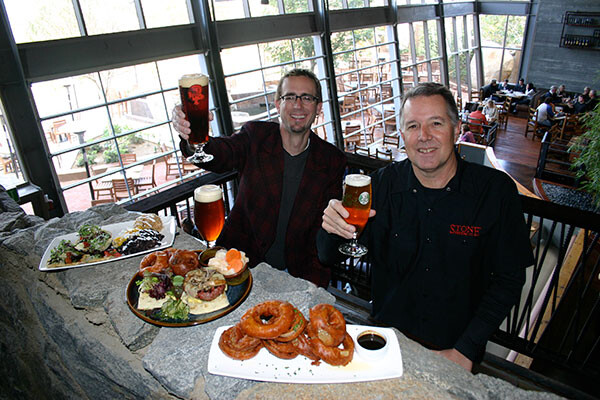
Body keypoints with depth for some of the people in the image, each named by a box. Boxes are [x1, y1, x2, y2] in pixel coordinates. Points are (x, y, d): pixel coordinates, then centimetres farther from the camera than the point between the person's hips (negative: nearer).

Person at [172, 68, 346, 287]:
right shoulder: (255, 135, -3)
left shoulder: (333, 160, -1)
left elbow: (326, 229, -1)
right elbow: (221, 154, -23)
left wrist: (314, 281, -12)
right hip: (242, 263, 0)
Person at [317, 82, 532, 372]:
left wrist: (465, 350, -10)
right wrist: (332, 229, -25)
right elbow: (328, 258, -2)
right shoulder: (381, 184, -6)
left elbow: (509, 279, -4)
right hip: (387, 340, 0)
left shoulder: (496, 190, -8)